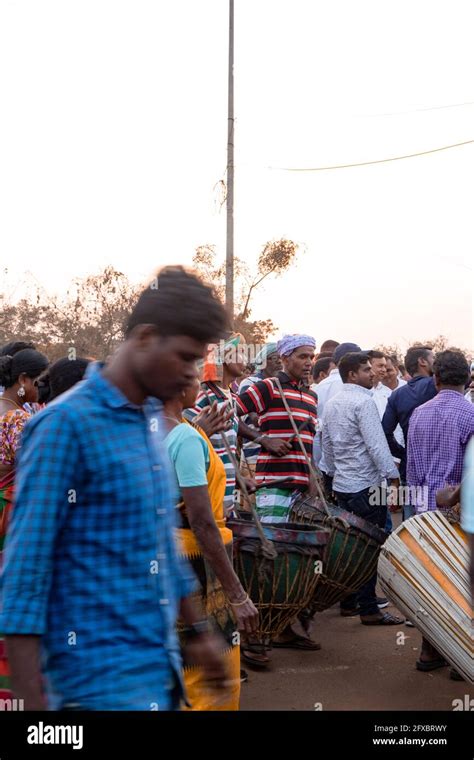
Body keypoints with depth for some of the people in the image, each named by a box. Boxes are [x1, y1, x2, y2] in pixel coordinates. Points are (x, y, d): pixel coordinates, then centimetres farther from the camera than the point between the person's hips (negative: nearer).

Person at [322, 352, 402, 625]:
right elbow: (376, 443, -20)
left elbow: (326, 444, 19)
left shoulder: (332, 403, 12)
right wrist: (393, 475, -16)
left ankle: (348, 602, 22)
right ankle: (369, 609, -2)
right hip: (365, 485, -9)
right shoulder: (364, 401, -15)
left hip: (342, 485, 9)